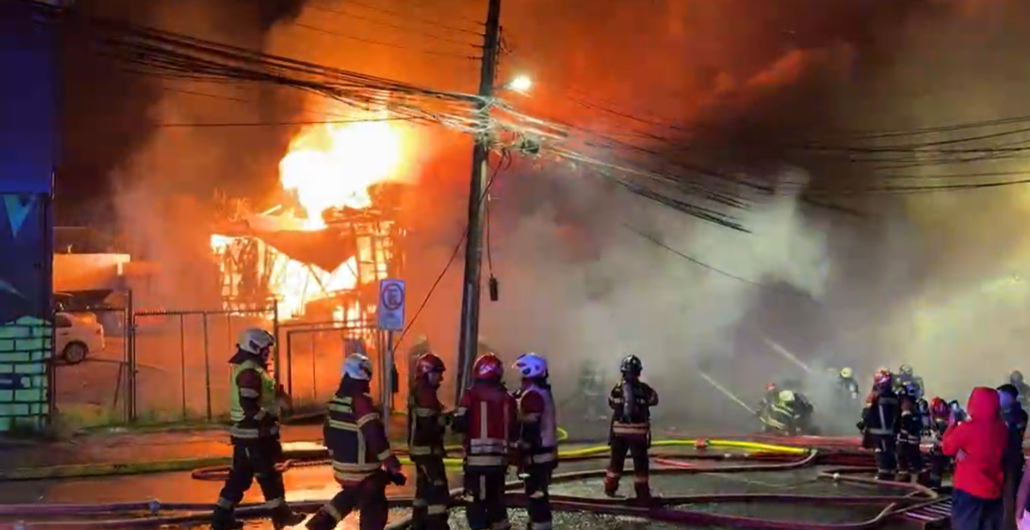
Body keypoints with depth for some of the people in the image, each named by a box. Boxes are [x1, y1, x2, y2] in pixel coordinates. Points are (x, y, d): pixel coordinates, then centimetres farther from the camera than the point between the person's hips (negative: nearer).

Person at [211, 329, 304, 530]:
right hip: (255, 434, -10)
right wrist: (269, 418, -22)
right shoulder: (250, 372, -20)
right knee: (269, 475, 3)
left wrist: (277, 396, 10)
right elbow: (249, 406, -28)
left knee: (239, 476, 11)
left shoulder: (246, 369, 14)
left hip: (245, 433, 10)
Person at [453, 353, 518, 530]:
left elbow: (460, 425, -8)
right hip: (499, 458, 5)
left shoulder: (471, 395, -8)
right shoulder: (507, 398, 6)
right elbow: (513, 430, 8)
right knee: (496, 497, 18)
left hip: (477, 458, -5)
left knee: (477, 500, -2)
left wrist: (455, 420, 12)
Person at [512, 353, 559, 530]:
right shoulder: (542, 391, 15)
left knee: (536, 495, -9)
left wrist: (523, 455, -21)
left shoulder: (532, 395, -18)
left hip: (537, 454, -11)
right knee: (538, 495, 18)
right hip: (546, 451, 11)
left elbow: (530, 428, -23)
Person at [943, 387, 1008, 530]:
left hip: (968, 489, -5)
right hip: (993, 491, 5)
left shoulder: (967, 428, -16)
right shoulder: (1002, 429, -1)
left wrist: (953, 425, 12)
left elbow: (947, 448, -1)